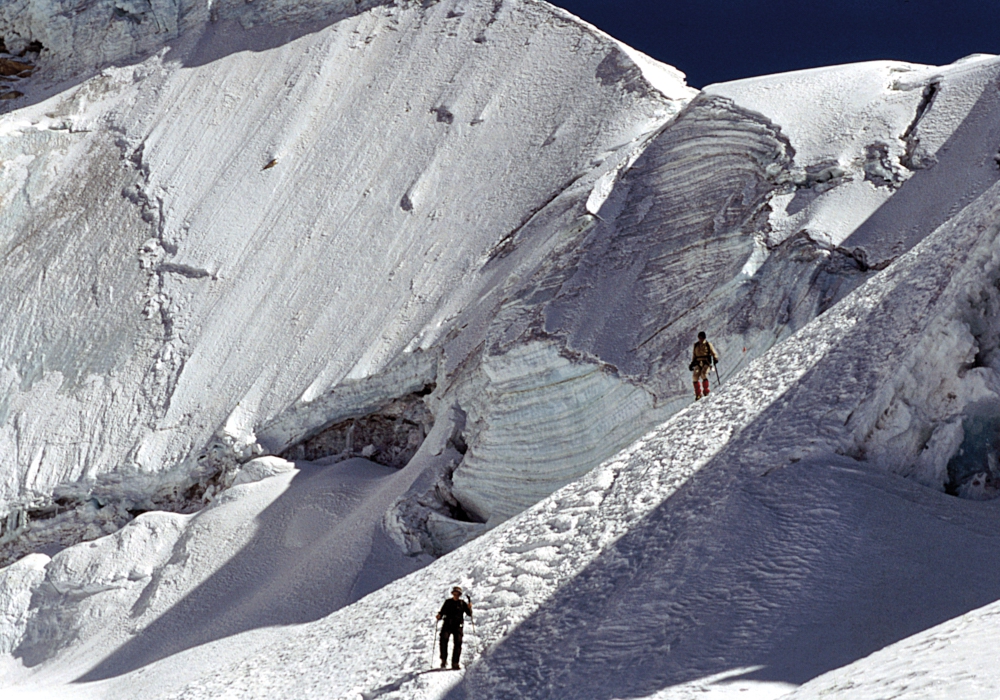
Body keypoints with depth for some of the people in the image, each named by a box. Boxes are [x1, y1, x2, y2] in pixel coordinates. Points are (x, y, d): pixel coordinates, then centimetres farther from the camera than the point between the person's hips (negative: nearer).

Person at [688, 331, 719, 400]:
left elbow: (714, 353, 7)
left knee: (704, 374, -30)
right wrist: (692, 364, 20)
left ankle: (706, 391, -19)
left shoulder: (708, 344, 8)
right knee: (696, 376, -20)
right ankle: (698, 394, -16)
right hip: (698, 363, 3)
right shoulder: (696, 345, 18)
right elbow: (694, 355, 26)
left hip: (706, 362, -3)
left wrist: (715, 359, -11)